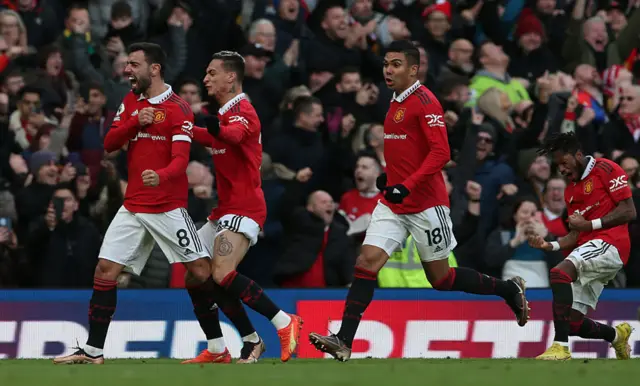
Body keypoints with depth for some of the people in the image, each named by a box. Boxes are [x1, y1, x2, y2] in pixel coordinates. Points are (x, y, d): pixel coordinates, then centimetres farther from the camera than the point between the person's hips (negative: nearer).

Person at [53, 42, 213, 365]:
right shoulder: (131, 101, 12)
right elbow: (109, 144, 6)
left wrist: (160, 176, -42)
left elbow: (180, 159, -20)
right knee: (105, 270, -1)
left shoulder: (179, 109, -10)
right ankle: (93, 351, 5)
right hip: (133, 206, 6)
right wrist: (135, 122, -11)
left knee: (201, 272, -9)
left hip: (168, 208, -6)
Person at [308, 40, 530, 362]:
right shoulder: (396, 104, 14)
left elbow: (441, 153, -21)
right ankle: (343, 342, -14)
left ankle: (510, 290, 25)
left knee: (441, 279, 4)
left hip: (426, 204, -8)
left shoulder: (424, 101, -13)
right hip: (393, 202, 8)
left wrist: (408, 185, -28)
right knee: (366, 263, -8)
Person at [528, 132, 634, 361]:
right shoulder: (571, 191, 23)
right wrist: (550, 246, 2)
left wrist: (589, 224, -14)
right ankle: (616, 335, 30)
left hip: (610, 243, -9)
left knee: (560, 273, -32)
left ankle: (561, 346, -38)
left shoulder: (606, 170, -2)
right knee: (573, 323, 1)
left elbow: (629, 212, -10)